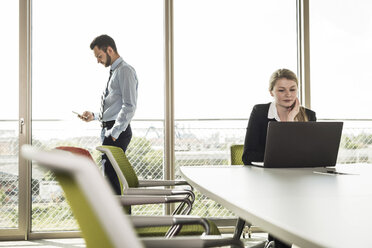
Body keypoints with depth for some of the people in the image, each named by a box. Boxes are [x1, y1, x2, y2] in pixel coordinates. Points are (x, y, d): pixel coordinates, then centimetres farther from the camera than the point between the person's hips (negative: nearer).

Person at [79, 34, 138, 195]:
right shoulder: (114, 72, 21)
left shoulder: (125, 71, -9)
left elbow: (129, 107, -18)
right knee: (111, 177, 11)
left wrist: (114, 133, -21)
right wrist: (94, 115, 13)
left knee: (112, 177, -12)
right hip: (109, 132, 10)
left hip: (117, 133, -10)